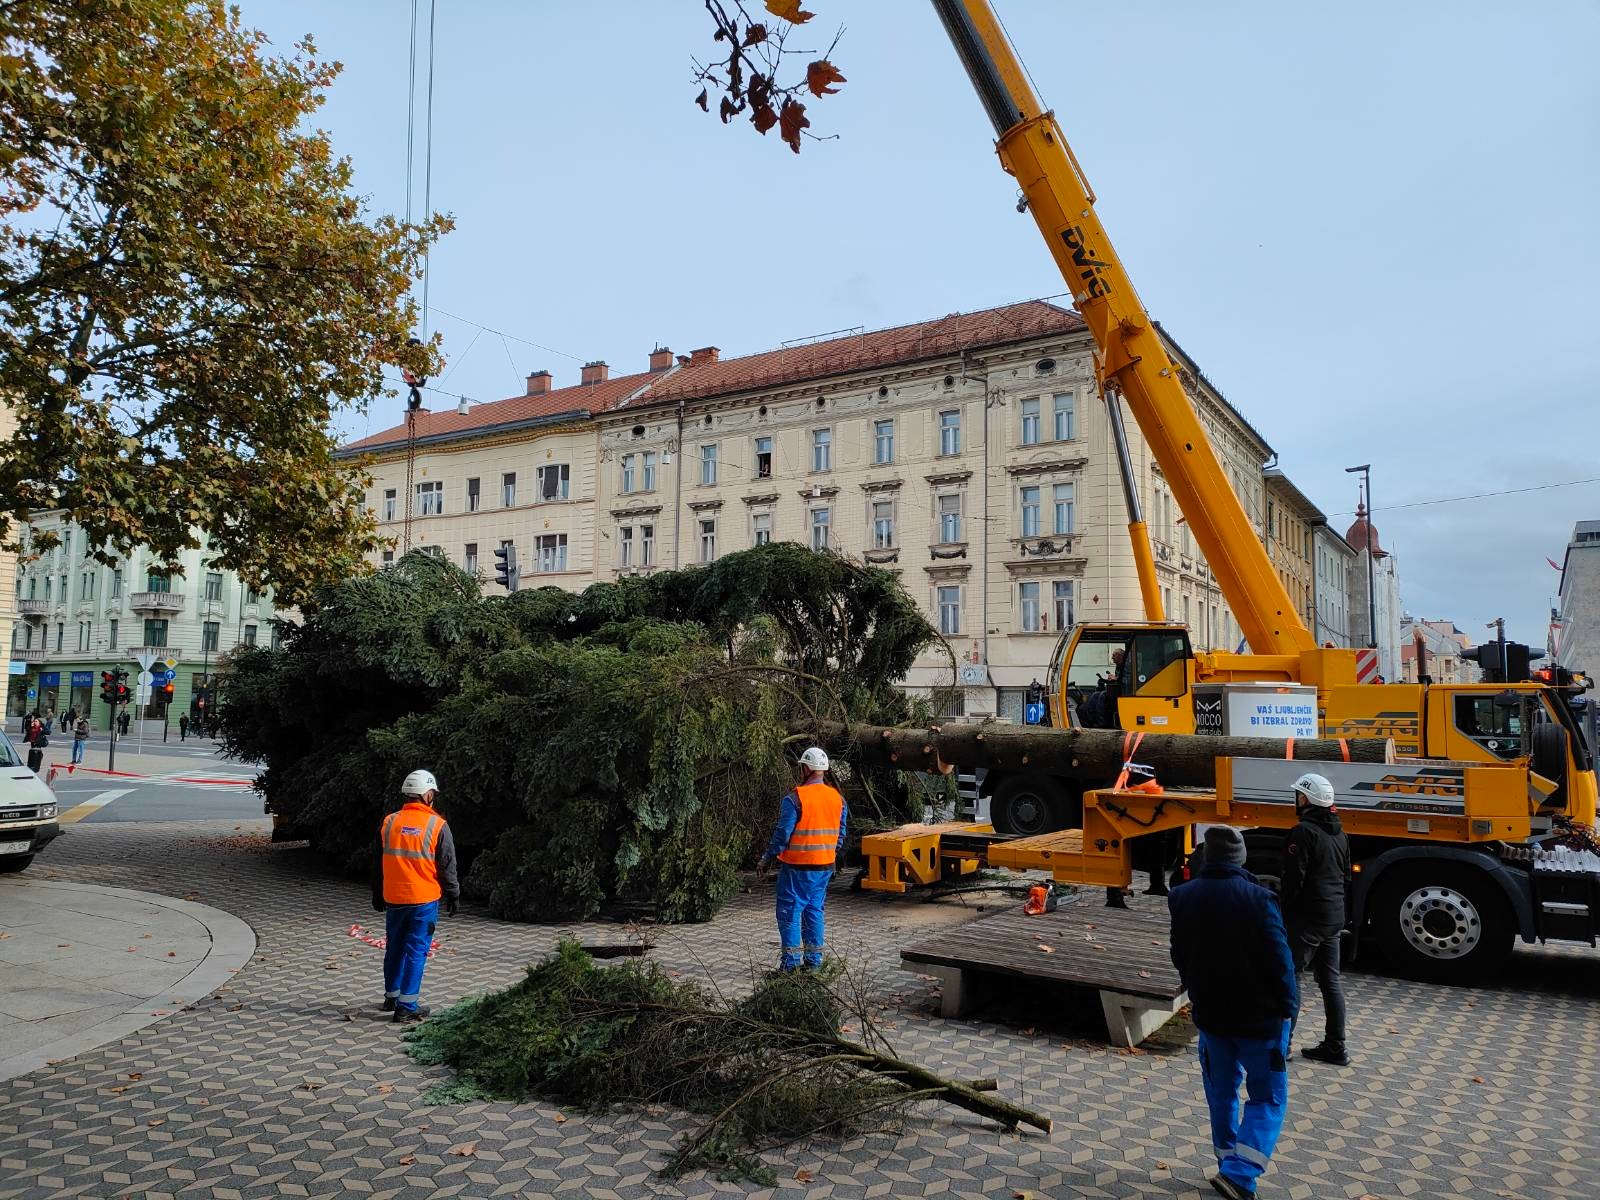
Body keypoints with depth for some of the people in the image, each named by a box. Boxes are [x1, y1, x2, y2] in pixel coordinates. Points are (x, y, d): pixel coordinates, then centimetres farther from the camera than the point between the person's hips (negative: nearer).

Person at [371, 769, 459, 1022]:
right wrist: (453, 896, 6)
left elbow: (378, 864, 11)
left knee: (394, 947, 19)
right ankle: (406, 1007, 2)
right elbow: (447, 867, -6)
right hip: (424, 899, -4)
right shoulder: (437, 826, -10)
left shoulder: (388, 823, 2)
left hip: (393, 899, 4)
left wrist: (377, 896, 22)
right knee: (416, 950, 1)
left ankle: (391, 996, 32)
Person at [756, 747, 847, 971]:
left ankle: (791, 961, 1)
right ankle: (814, 959, 18)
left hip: (797, 866, -6)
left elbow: (782, 834, -13)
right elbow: (840, 834, 12)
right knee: (815, 910, 15)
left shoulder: (795, 799, -15)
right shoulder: (837, 798, 5)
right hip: (824, 866, 6)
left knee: (790, 911, 2)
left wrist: (765, 860, -3)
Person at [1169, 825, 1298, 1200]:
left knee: (1221, 1092, 21)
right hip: (1260, 1016, -4)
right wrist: (1287, 1007, -4)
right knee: (1267, 1098, 7)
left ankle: (1230, 1165, 29)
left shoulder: (1182, 897, -2)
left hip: (1210, 1013, 4)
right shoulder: (1257, 898, -19)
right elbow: (1278, 959, -17)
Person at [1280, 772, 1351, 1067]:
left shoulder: (1303, 832, -17)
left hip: (1306, 920, -9)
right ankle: (1335, 1047, 19)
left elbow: (1293, 879, -20)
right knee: (1330, 981, 14)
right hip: (1334, 918, 9)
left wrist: (1281, 914, -12)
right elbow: (1345, 875, 20)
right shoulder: (1338, 833, 12)